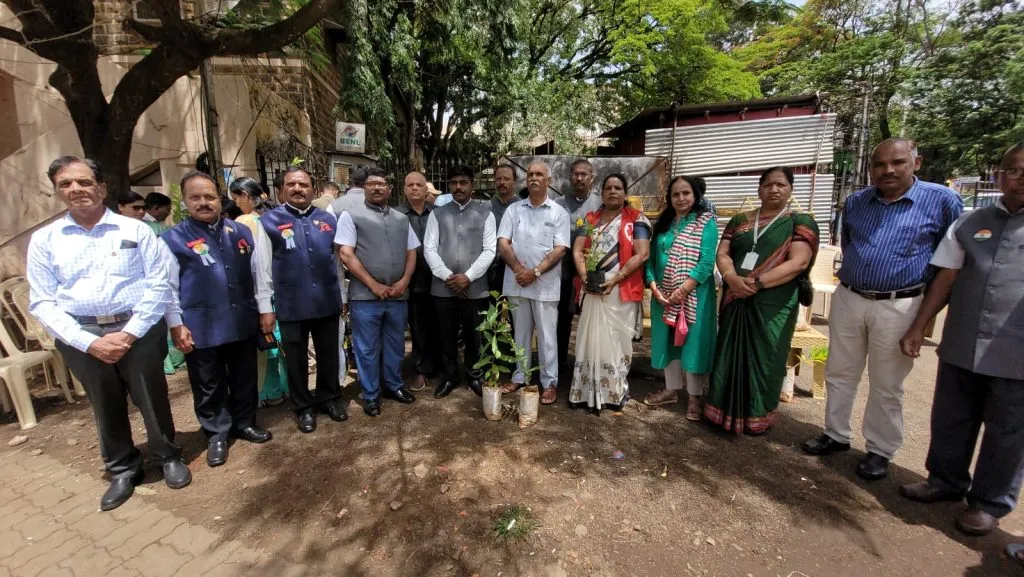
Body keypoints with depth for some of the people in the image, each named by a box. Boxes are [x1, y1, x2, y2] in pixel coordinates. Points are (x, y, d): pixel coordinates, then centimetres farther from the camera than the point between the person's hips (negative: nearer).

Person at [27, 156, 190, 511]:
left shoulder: (135, 230, -1)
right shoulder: (44, 240, 5)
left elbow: (159, 284, -6)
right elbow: (42, 302, 1)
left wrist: (129, 333, -13)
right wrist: (89, 342, -11)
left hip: (138, 329, -2)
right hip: (81, 337, 2)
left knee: (152, 399, 8)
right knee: (106, 406, 16)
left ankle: (168, 456, 31)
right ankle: (122, 470, 35)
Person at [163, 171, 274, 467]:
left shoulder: (241, 232, 6)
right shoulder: (173, 239, -5)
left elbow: (259, 272, 8)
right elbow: (168, 287, -4)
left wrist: (265, 309, 6)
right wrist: (176, 324, -8)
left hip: (243, 321, 3)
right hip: (202, 327, -3)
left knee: (244, 378, 17)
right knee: (209, 385, 12)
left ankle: (245, 423, 37)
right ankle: (217, 434, 30)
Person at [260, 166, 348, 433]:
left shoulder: (328, 219, 7)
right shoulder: (269, 221, -3)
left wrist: (343, 294, 11)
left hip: (327, 301, 3)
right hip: (291, 305, -2)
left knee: (329, 354, 14)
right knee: (296, 358, 12)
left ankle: (328, 397, 34)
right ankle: (304, 406, 29)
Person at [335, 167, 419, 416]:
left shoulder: (401, 219, 13)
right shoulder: (351, 215, -1)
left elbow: (411, 253, 13)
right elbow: (346, 255, -8)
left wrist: (404, 281, -4)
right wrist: (374, 285, -12)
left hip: (398, 296, 4)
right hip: (365, 296, -4)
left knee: (395, 345, 17)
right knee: (367, 349, 8)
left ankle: (393, 386, 35)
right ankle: (370, 395, 24)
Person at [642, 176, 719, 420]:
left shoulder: (706, 221, -4)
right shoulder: (663, 223, 10)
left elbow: (707, 262, -13)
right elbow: (652, 258, 7)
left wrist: (683, 289, -19)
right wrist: (653, 286, -7)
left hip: (694, 295, -4)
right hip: (663, 295, 5)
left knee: (693, 342, 3)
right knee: (668, 340, 12)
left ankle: (695, 396, 18)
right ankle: (672, 389, 27)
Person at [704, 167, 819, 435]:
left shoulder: (800, 222, 0)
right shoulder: (739, 221, 11)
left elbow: (798, 262, -12)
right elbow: (722, 254, 3)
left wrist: (757, 283, -21)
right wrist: (732, 278, -18)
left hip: (772, 305, -3)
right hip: (736, 301, 3)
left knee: (763, 358, 5)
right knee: (731, 354, 8)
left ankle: (758, 417, 21)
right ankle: (727, 410, 22)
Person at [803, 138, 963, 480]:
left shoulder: (942, 201, -5)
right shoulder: (855, 202, 5)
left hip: (899, 307, -4)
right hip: (847, 300, 4)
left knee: (886, 385, 8)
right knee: (839, 375, 12)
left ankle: (880, 451, 24)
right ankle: (836, 435, 28)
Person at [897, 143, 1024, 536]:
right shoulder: (969, 223, 7)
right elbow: (945, 279, 9)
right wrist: (918, 327, 6)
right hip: (961, 348, 3)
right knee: (949, 421, 15)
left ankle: (990, 502, 29)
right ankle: (946, 481, 34)